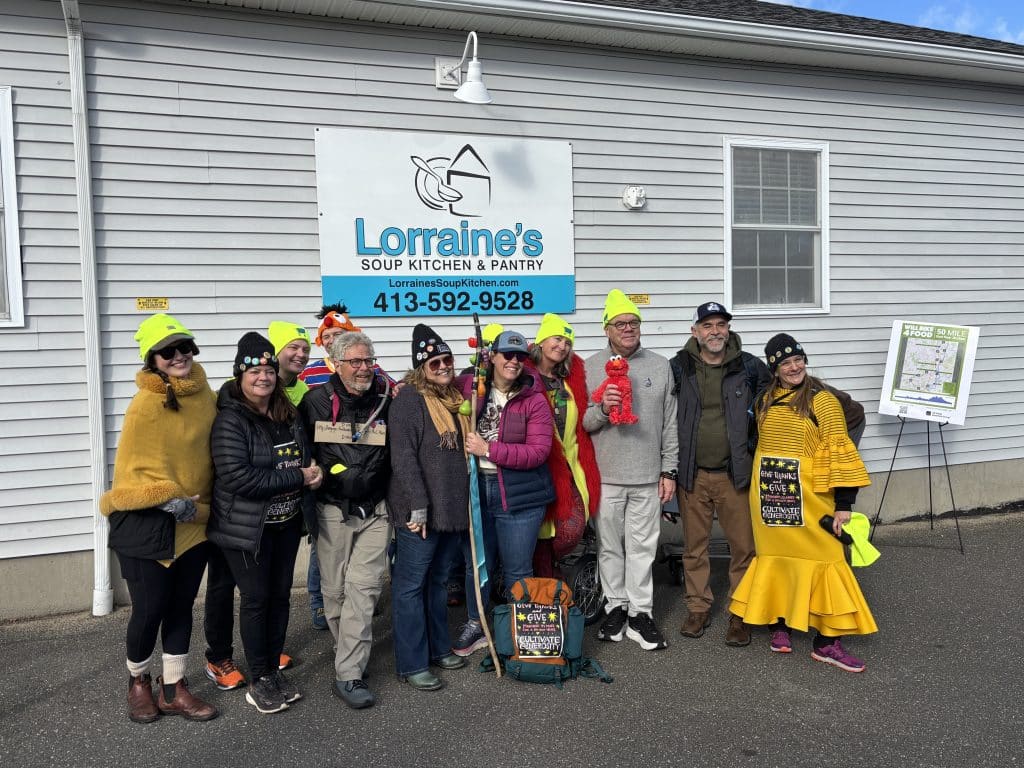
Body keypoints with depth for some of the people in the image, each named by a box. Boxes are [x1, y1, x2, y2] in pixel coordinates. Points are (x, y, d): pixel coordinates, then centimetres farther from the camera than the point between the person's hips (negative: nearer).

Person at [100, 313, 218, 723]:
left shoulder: (204, 395, 1)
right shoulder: (145, 404, -16)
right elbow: (130, 469, -13)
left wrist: (202, 504, 10)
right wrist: (168, 500, -21)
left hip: (194, 523, 5)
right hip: (148, 524, -5)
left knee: (181, 607, 15)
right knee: (149, 609, 6)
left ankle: (173, 689, 30)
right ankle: (138, 681, 33)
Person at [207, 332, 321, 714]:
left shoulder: (289, 414, 6)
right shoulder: (230, 420, -16)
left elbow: (307, 456, 19)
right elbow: (237, 477, -27)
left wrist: (314, 468, -6)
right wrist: (298, 477, -22)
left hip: (287, 523, 6)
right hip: (248, 526, -6)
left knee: (280, 595, 14)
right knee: (256, 599, 4)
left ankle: (274, 670, 30)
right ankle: (259, 681, 20)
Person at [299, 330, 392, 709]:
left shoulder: (386, 402, 2)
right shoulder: (316, 401, -2)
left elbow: (398, 454, 11)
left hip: (374, 511, 1)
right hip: (331, 511, 0)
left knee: (363, 587, -5)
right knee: (334, 590, 7)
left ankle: (348, 675, 2)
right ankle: (351, 656, 28)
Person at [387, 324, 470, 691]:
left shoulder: (456, 398, 12)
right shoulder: (409, 397, -11)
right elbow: (403, 455, -18)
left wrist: (466, 502, 18)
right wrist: (417, 505, -21)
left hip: (452, 506, 8)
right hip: (420, 509, -8)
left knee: (439, 580, 19)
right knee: (411, 585, 1)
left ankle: (438, 648, 32)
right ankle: (412, 664, 10)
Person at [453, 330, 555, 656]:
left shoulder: (534, 400, -8)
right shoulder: (469, 387, 1)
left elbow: (538, 451, -14)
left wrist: (489, 450, -19)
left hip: (518, 495, -3)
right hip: (475, 489, 3)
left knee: (517, 571, 8)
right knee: (476, 564, 17)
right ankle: (476, 624, 37)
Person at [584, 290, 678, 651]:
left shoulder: (660, 366, 7)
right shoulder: (589, 367, 1)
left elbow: (670, 425, 8)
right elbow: (579, 423, 1)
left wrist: (669, 471, 5)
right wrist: (601, 409, -19)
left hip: (647, 476, 1)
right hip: (605, 476, -1)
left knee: (642, 546, 6)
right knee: (610, 546, 9)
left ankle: (640, 614, 18)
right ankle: (616, 608, 24)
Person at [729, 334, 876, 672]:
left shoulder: (821, 400, -7)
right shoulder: (764, 401, 8)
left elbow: (839, 451, -10)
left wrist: (843, 503, -15)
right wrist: (760, 486, 14)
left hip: (807, 495, -4)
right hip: (769, 496, 4)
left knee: (823, 558, -2)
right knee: (775, 556, 12)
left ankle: (827, 642, 8)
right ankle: (779, 625, 27)